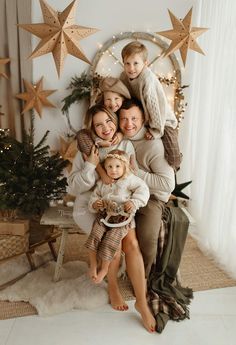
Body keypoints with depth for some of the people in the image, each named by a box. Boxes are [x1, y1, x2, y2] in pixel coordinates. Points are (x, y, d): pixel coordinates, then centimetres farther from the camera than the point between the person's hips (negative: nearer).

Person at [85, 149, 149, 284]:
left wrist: (134, 202, -23)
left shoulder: (130, 179, -2)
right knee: (94, 236, -14)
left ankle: (104, 268, 10)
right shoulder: (102, 183, 12)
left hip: (122, 217, -4)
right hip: (105, 215, 5)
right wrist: (94, 203, -3)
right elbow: (95, 195, 20)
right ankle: (93, 265, 8)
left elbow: (143, 189, -9)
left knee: (109, 241, -15)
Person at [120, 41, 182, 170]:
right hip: (144, 120, 6)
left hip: (163, 121, -6)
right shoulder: (124, 76, -8)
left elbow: (155, 106, -27)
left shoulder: (148, 79, -29)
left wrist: (156, 130, -22)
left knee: (172, 159, -7)